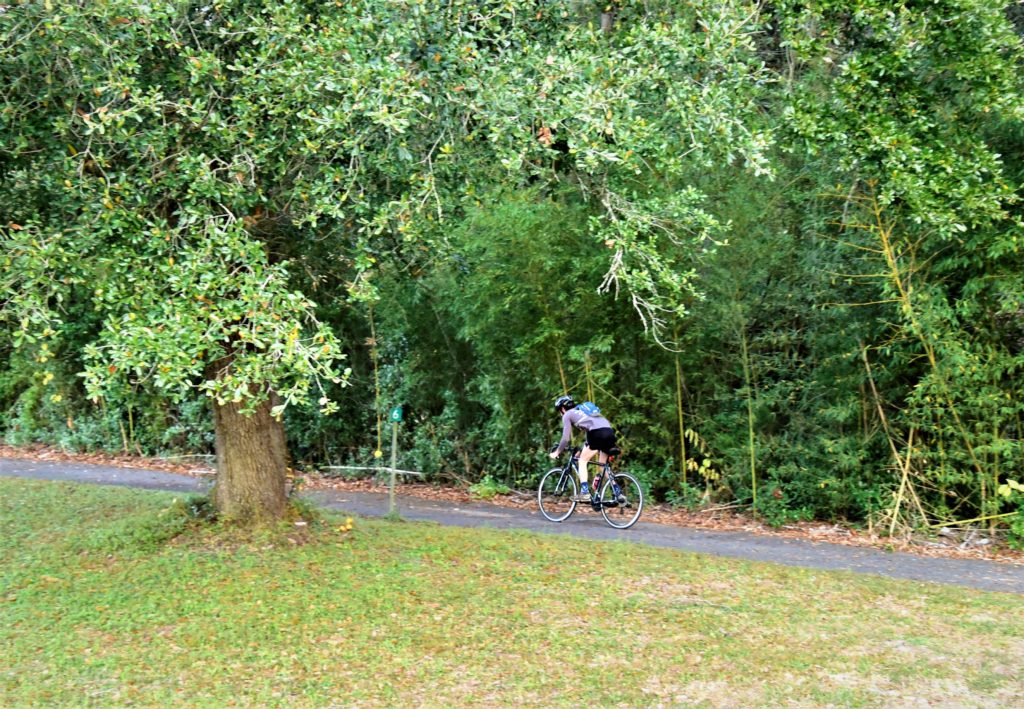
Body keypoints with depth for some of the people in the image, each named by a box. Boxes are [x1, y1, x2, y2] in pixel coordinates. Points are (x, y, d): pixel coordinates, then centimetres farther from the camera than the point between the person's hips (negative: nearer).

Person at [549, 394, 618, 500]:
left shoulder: (567, 415, 14)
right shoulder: (582, 411, 36)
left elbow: (565, 439, 10)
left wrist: (557, 452, 23)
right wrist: (582, 450, 46)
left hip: (598, 433, -7)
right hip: (610, 432, 7)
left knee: (582, 461, 8)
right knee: (603, 465, 20)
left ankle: (584, 491, -4)